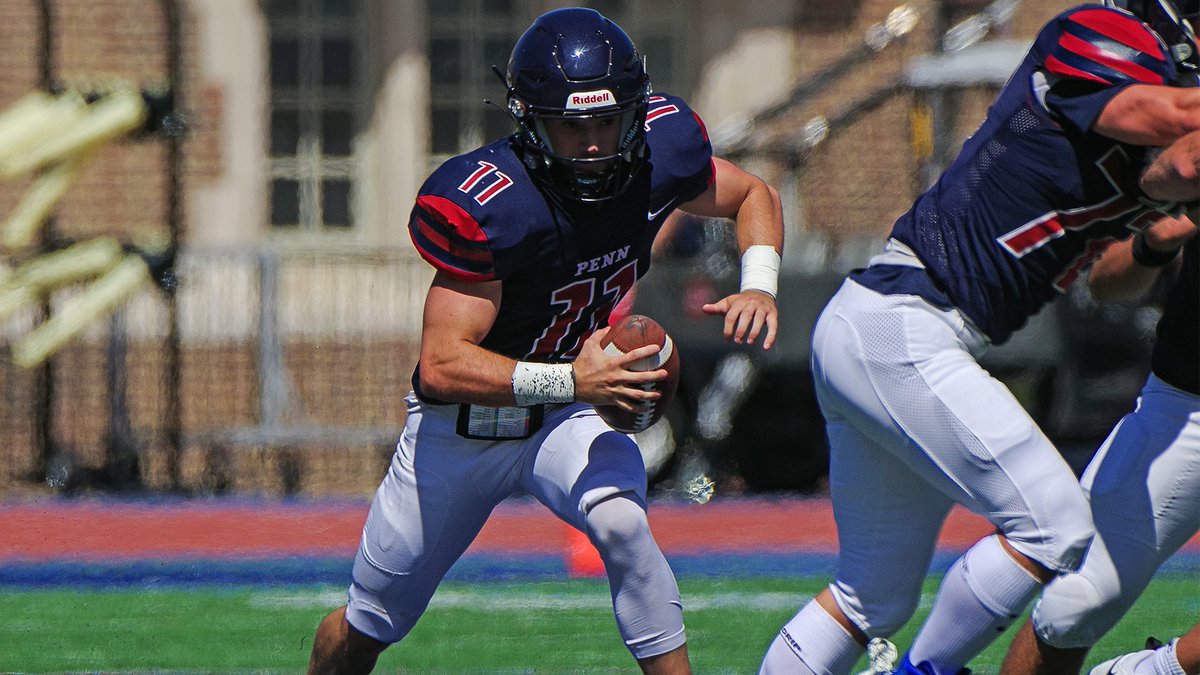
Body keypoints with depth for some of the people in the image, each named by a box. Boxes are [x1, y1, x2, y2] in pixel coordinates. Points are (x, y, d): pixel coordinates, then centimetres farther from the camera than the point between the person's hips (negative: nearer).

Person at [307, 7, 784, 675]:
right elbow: (441, 364, -36)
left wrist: (759, 284, -16)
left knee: (620, 522, -32)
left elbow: (754, 196, 4)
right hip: (461, 427, -2)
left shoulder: (659, 153, -18)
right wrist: (571, 380, -48)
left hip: (567, 419, 2)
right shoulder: (490, 205, -34)